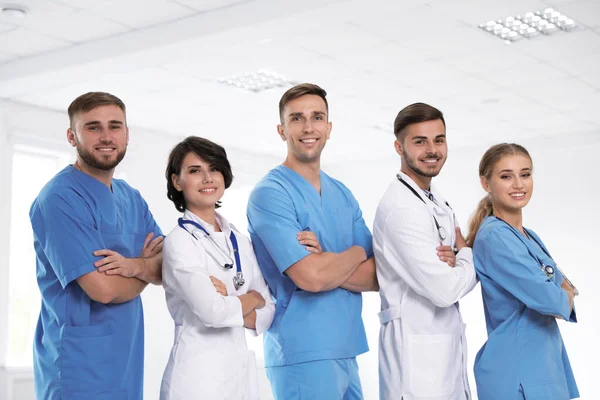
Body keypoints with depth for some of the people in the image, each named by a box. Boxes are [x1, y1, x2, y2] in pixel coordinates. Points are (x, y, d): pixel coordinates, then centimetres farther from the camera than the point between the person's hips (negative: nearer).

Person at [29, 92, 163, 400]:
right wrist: (148, 266, -2)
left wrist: (136, 266, -17)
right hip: (80, 372, -8)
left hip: (127, 367, 8)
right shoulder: (60, 198, -15)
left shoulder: (132, 198, 11)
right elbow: (104, 288, -22)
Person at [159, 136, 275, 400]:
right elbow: (212, 311, -20)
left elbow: (267, 313, 4)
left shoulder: (240, 241, 8)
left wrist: (230, 302, -13)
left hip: (244, 370, 6)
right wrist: (252, 298, -3)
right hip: (198, 373, -6)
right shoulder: (178, 242, -10)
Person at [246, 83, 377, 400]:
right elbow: (311, 277, -21)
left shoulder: (343, 194, 11)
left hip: (347, 350, 7)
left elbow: (377, 276, 4)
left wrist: (326, 261, -13)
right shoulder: (270, 193, -11)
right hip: (303, 354, -6)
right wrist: (356, 253, -2)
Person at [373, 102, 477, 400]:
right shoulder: (399, 207, -18)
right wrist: (466, 256, -3)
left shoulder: (438, 202, 12)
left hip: (447, 346, 9)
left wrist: (456, 263, -10)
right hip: (417, 350, -9)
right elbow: (444, 289, -23)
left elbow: (462, 277, 13)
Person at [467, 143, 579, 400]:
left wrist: (559, 296, -10)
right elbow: (550, 300, -23)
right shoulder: (495, 237, -18)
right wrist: (565, 296, -1)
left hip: (544, 364, 9)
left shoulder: (529, 237, 12)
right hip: (517, 372, -9)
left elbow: (562, 287, 12)